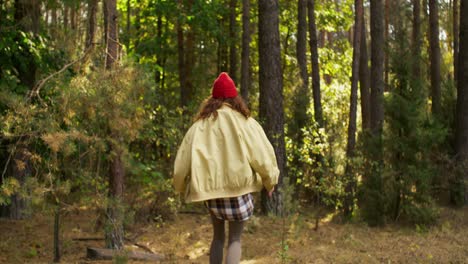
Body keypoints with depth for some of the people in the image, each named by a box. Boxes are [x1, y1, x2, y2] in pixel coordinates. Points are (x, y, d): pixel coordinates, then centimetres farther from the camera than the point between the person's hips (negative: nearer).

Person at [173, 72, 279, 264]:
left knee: (218, 236, 19)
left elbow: (184, 157, 3)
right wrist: (270, 180, 9)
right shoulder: (244, 122, -3)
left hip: (211, 189, 3)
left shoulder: (201, 124, 3)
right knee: (234, 239, 6)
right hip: (238, 187, -2)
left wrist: (182, 187, 17)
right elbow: (261, 153, -5)